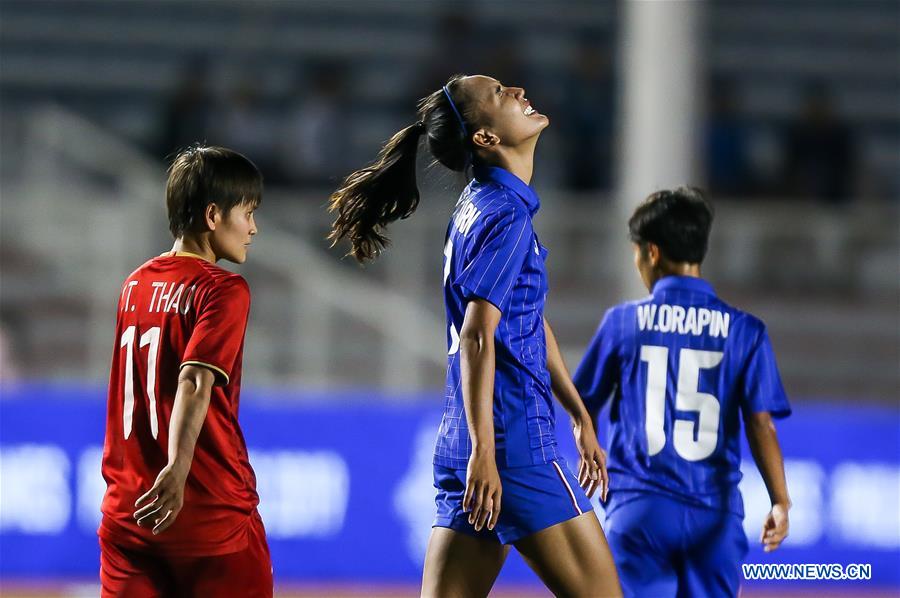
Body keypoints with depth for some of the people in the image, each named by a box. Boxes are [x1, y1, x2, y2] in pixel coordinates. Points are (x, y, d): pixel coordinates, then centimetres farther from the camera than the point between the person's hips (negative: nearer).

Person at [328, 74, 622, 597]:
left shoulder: (484, 206, 19)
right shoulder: (506, 215, -11)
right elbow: (477, 336, -19)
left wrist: (581, 417, 32)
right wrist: (483, 450, -23)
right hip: (515, 443, -9)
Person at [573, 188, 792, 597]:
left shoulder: (622, 322, 2)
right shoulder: (743, 331, 2)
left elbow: (583, 409, 11)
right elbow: (761, 424, -4)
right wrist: (780, 502, -5)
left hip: (637, 507, -1)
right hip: (713, 515, 1)